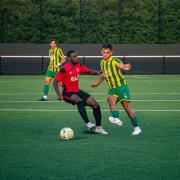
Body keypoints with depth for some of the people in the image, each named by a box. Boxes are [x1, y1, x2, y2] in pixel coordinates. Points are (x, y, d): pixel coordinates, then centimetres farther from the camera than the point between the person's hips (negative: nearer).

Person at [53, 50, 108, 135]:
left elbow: (89, 71, 7)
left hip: (77, 91, 7)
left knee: (95, 105, 1)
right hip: (68, 93, -7)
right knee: (80, 101, -38)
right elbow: (55, 81, -15)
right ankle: (88, 124, -43)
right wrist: (58, 94, -26)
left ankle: (98, 127, 15)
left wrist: (97, 72, -15)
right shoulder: (64, 69, -16)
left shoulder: (79, 66, 2)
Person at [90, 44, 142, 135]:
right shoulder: (102, 63, 12)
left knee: (127, 107, -8)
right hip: (112, 88, 6)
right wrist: (97, 83, 38)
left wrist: (125, 67, -55)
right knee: (110, 100, -26)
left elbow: (122, 66, -32)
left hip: (121, 86, -6)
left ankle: (136, 127, 0)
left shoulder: (114, 60, -11)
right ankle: (116, 118, -42)